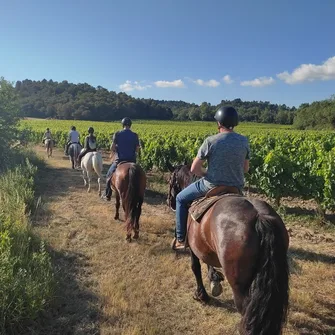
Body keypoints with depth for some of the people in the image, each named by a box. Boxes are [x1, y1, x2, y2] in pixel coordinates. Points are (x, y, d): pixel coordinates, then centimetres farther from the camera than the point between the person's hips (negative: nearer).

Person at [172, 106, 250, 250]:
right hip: (236, 188, 4)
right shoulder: (244, 141, -2)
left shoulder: (211, 141, -15)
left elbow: (194, 169, -11)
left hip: (212, 186, -4)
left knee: (181, 199, 20)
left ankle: (181, 239, 22)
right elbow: (245, 169, 9)